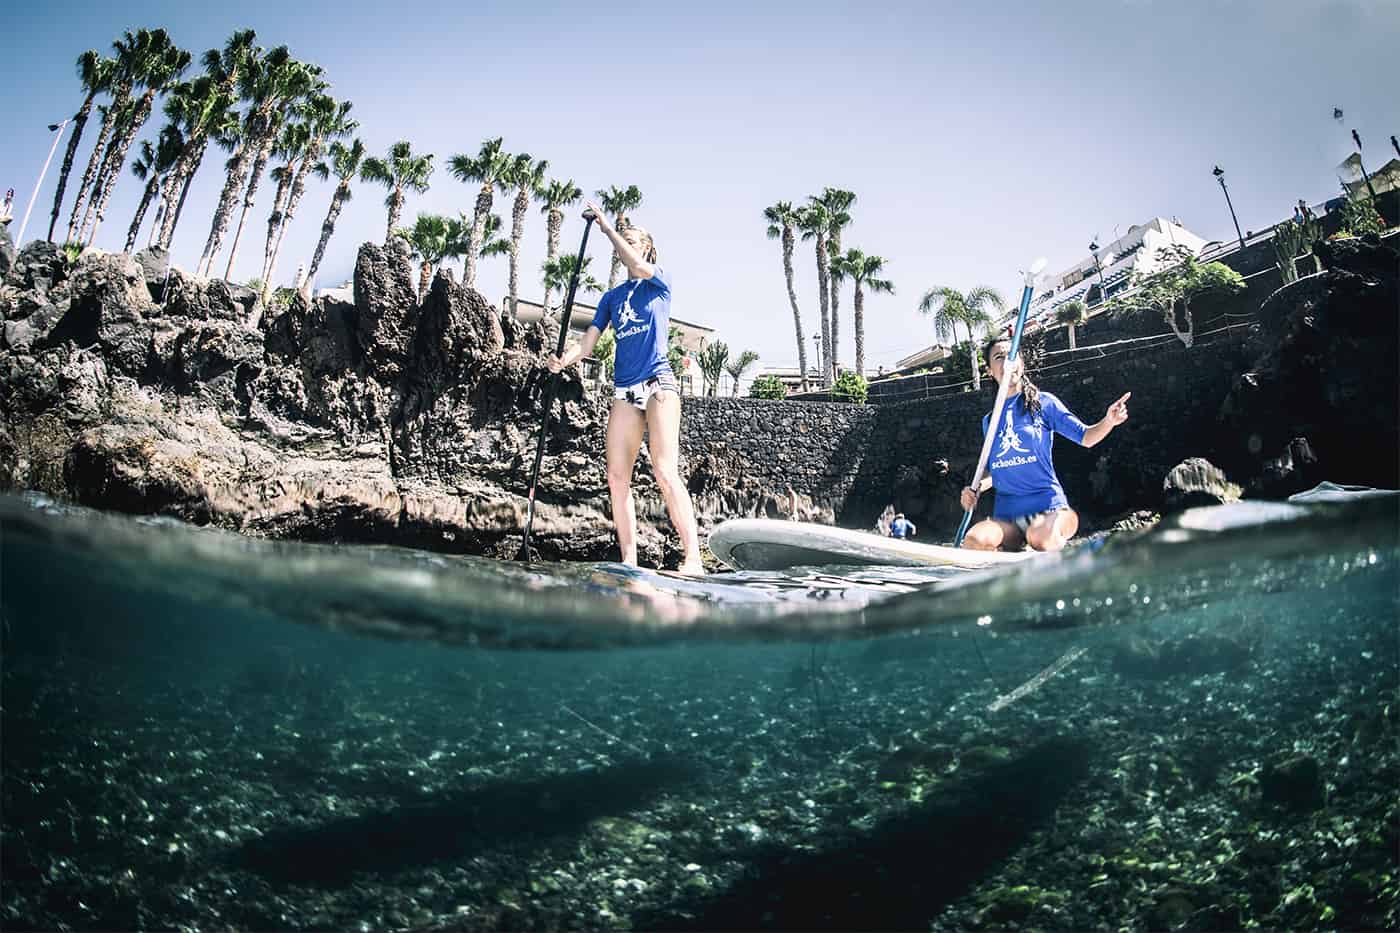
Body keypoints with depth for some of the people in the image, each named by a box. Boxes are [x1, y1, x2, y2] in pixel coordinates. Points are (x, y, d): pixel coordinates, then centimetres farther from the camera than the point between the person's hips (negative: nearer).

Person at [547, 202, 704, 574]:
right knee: (617, 476, -3)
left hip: (658, 384, -6)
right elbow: (587, 343, 11)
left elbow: (640, 267, -17)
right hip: (624, 390, 6)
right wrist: (564, 360, -9)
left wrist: (607, 227, -11)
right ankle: (629, 561, 1)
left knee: (666, 471, -18)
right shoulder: (611, 297, 19)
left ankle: (693, 560, -20)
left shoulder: (660, 283, 6)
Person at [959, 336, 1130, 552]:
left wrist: (1109, 421, -20)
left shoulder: (1044, 402, 6)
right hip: (1005, 513, 2)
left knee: (1041, 537, -38)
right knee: (973, 541, -31)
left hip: (1047, 504, -2)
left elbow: (1085, 437, 1)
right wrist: (975, 489, 3)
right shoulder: (989, 421, 16)